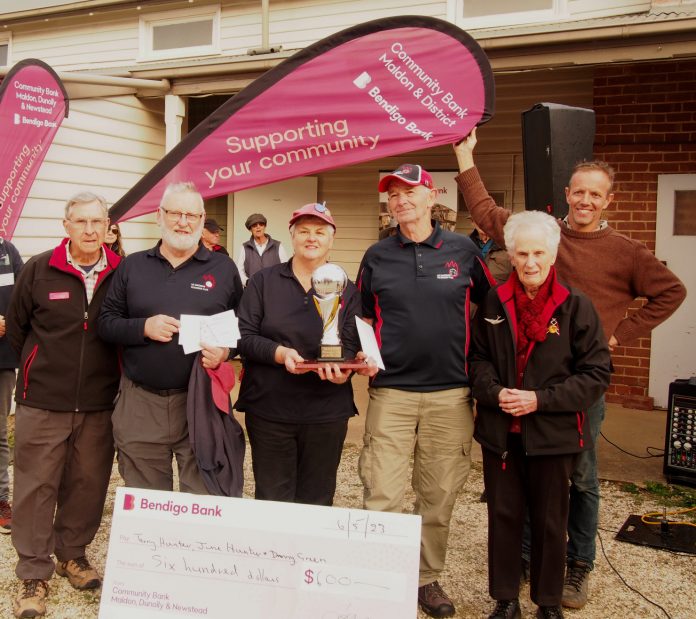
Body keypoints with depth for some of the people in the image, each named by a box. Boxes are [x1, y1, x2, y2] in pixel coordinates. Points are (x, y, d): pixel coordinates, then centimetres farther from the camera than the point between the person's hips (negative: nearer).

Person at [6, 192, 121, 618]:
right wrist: (40, 369, 12)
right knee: (36, 486, 4)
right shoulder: (39, 270, -4)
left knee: (88, 483, 12)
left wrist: (108, 375, 7)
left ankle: (72, 554, 34)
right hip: (42, 401, -1)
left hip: (99, 403, 2)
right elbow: (16, 327, 8)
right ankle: (34, 574, 18)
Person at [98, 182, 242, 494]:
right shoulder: (133, 266, 9)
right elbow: (106, 322, 8)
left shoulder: (224, 268, 5)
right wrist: (144, 327, -10)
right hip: (140, 403, 2)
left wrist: (226, 350, -13)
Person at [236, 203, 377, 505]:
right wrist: (279, 353, -19)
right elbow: (243, 336, -2)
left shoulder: (347, 290, 7)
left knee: (317, 502, 11)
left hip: (327, 412, 1)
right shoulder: (263, 281, 4)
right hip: (269, 409, -1)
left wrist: (341, 369, -22)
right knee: (272, 502, 9)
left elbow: (351, 347, 0)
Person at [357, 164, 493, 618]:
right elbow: (364, 319, 13)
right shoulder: (377, 256, 5)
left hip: (451, 394, 0)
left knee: (439, 497, 10)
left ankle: (428, 578, 28)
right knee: (381, 496, -3)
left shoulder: (463, 250, 3)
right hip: (391, 392, 0)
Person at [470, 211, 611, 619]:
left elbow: (597, 373, -7)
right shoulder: (494, 304, 3)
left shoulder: (576, 306, -6)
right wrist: (494, 391, -12)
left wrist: (541, 399, -16)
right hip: (500, 431, 2)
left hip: (553, 433, -2)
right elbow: (478, 357, 8)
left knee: (550, 522, 11)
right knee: (503, 516, 12)